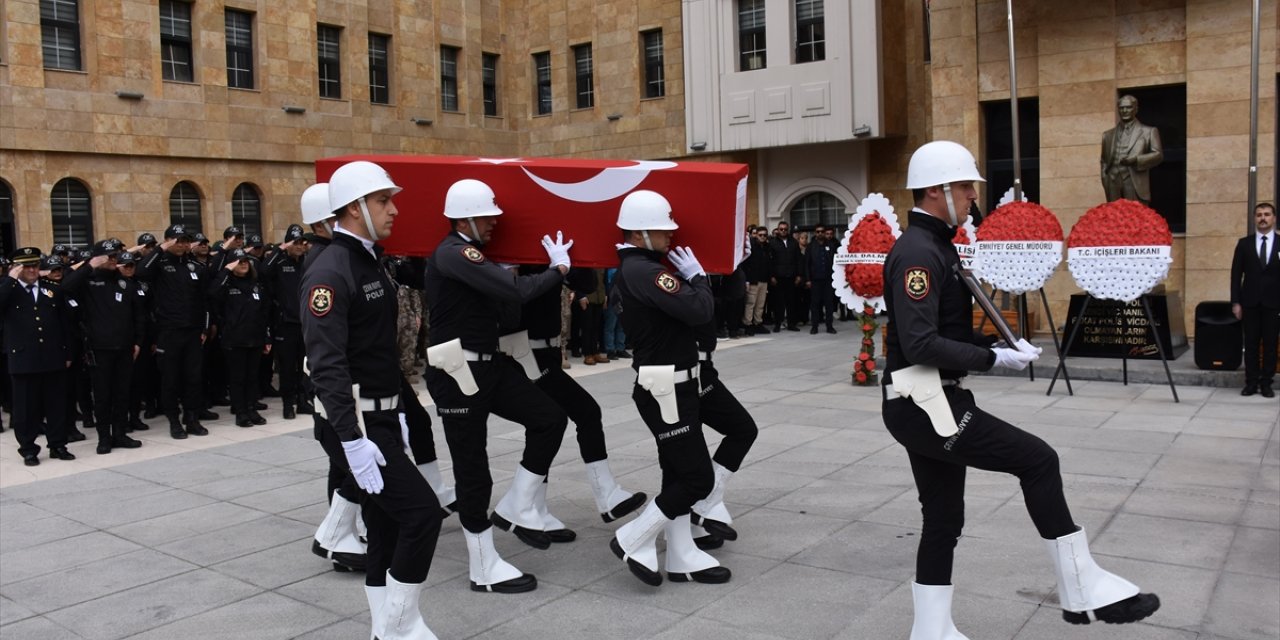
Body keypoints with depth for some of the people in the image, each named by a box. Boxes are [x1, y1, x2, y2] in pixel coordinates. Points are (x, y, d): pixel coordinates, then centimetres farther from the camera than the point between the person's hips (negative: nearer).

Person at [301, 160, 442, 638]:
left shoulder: (371, 263, 14)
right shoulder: (329, 272, -17)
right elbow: (327, 364, -25)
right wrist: (352, 439, -30)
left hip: (382, 417, 9)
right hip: (357, 421, -9)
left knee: (388, 528, 13)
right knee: (422, 511, -11)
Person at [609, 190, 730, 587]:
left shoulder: (631, 270, 13)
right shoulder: (644, 272, -21)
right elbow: (700, 311, -25)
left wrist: (688, 279, 3)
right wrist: (697, 275, -8)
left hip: (672, 386, 11)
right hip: (666, 390, -11)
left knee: (678, 474, 15)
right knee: (698, 477, -4)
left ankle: (682, 558, 23)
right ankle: (633, 541, 6)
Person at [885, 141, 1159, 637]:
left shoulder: (935, 247, 17)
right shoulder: (917, 252, -16)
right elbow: (919, 344, -25)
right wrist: (995, 359, -19)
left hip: (932, 403, 10)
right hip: (924, 404, -10)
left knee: (943, 520, 13)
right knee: (1037, 459, -6)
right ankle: (1084, 591, 6)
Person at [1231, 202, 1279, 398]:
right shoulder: (1244, 243, 6)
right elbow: (1236, 274, 5)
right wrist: (1235, 302, -2)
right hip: (1250, 302, 1)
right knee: (1251, 343, 3)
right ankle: (1251, 383, 8)